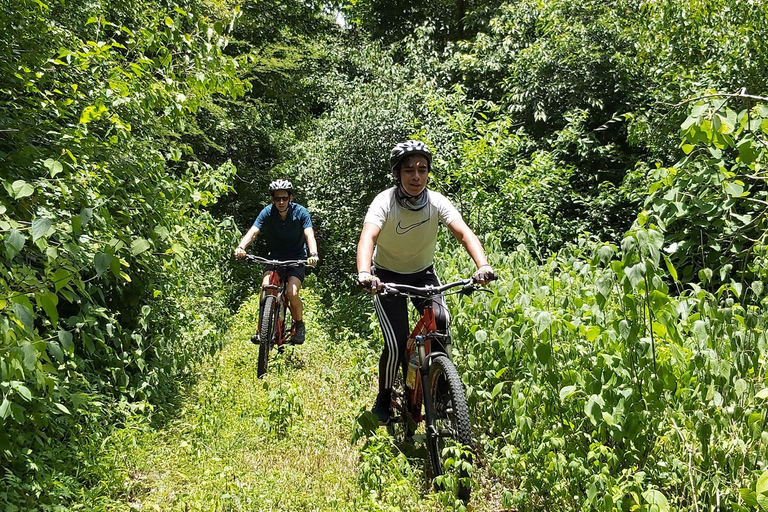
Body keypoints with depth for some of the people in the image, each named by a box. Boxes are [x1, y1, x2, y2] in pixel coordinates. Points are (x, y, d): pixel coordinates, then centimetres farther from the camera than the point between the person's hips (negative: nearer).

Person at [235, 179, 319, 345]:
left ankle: (299, 325, 6)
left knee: (291, 292, -22)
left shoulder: (300, 212, -14)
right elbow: (253, 232, -22)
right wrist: (241, 247, -43)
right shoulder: (267, 212, -11)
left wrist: (313, 254, -46)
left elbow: (309, 235, -26)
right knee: (266, 286, -24)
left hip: (296, 258, -2)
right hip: (274, 257, 2)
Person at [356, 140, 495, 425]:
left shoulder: (437, 202, -17)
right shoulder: (384, 202, -24)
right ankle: (383, 401, 12)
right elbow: (368, 237, -39)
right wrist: (364, 273, -59)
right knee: (396, 344, -14)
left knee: (441, 323, -22)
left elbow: (464, 233, -29)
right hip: (387, 275, -2)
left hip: (423, 273, 3)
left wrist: (483, 265, -48)